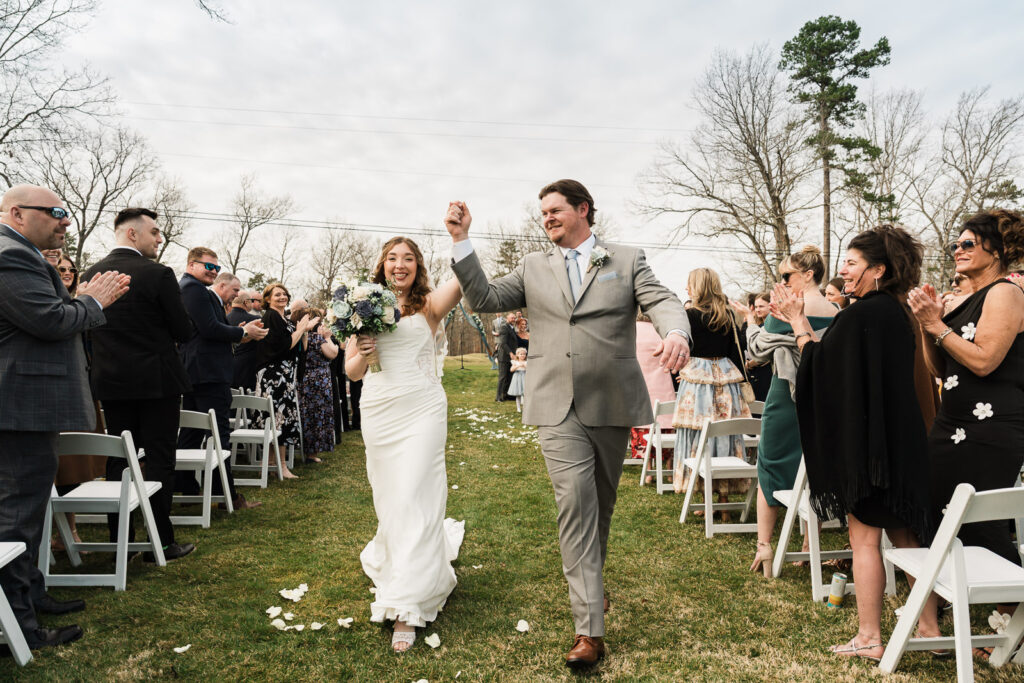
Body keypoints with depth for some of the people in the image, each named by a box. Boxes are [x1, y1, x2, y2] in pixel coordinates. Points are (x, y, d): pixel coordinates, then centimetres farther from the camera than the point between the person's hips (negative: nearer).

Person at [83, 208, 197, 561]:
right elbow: (184, 332, -11)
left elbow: (89, 330, 10)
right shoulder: (158, 274, -14)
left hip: (109, 381, 5)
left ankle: (119, 542, 20)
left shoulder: (91, 275, 4)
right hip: (157, 380, -5)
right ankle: (161, 543, 7)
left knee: (118, 460, 13)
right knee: (159, 461, 2)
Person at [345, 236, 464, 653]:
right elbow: (351, 372, 12)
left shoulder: (429, 304, 1)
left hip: (421, 408, -4)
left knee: (412, 498, -8)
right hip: (378, 411, 4)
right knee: (388, 496, 13)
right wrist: (360, 354, -9)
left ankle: (406, 609, -3)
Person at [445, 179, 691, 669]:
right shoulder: (533, 267, 13)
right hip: (560, 409, 0)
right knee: (575, 504, -9)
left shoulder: (627, 261, 8)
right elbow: (484, 299, 7)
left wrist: (676, 332, -30)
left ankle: (592, 581, 41)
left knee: (601, 505, 16)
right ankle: (590, 628, -4)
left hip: (613, 405, 1)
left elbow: (662, 301, -6)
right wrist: (461, 242, -3)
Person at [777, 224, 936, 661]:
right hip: (900, 439, 9)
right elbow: (842, 361, 14)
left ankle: (869, 638, 10)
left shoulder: (860, 315, -19)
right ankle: (928, 626, 27)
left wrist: (798, 323, -2)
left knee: (864, 537, 1)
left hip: (868, 441, -9)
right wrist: (801, 322, 13)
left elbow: (820, 364, -14)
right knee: (904, 533, 17)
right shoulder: (896, 312, 10)